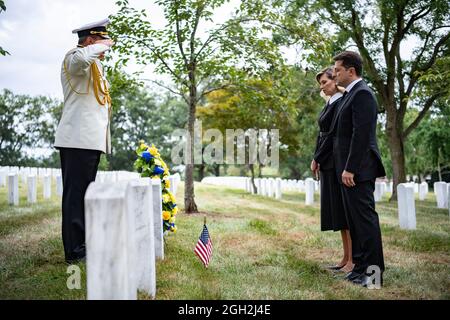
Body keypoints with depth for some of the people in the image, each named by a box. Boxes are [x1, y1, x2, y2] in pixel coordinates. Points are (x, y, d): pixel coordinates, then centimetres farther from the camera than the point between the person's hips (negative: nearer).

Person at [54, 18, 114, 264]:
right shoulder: (74, 58, -6)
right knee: (76, 194, -9)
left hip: (90, 141, 10)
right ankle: (74, 251, -6)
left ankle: (82, 245, 20)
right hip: (78, 140, -10)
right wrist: (101, 46, -17)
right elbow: (81, 57, -32)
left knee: (84, 194, 13)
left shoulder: (94, 66, 26)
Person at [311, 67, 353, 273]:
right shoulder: (330, 104, 17)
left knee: (344, 210, -6)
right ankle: (346, 258, 17)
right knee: (338, 211, 10)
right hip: (328, 164, 9)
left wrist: (317, 159, -11)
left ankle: (353, 260, -1)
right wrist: (317, 159, 5)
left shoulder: (341, 103, -11)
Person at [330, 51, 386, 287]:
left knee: (365, 218, -5)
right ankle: (361, 266, 20)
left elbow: (361, 134, -20)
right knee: (355, 219, 13)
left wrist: (350, 169, -21)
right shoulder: (351, 94, 19)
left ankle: (374, 271, 3)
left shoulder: (362, 93, -12)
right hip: (348, 169, 10)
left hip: (357, 170, -10)